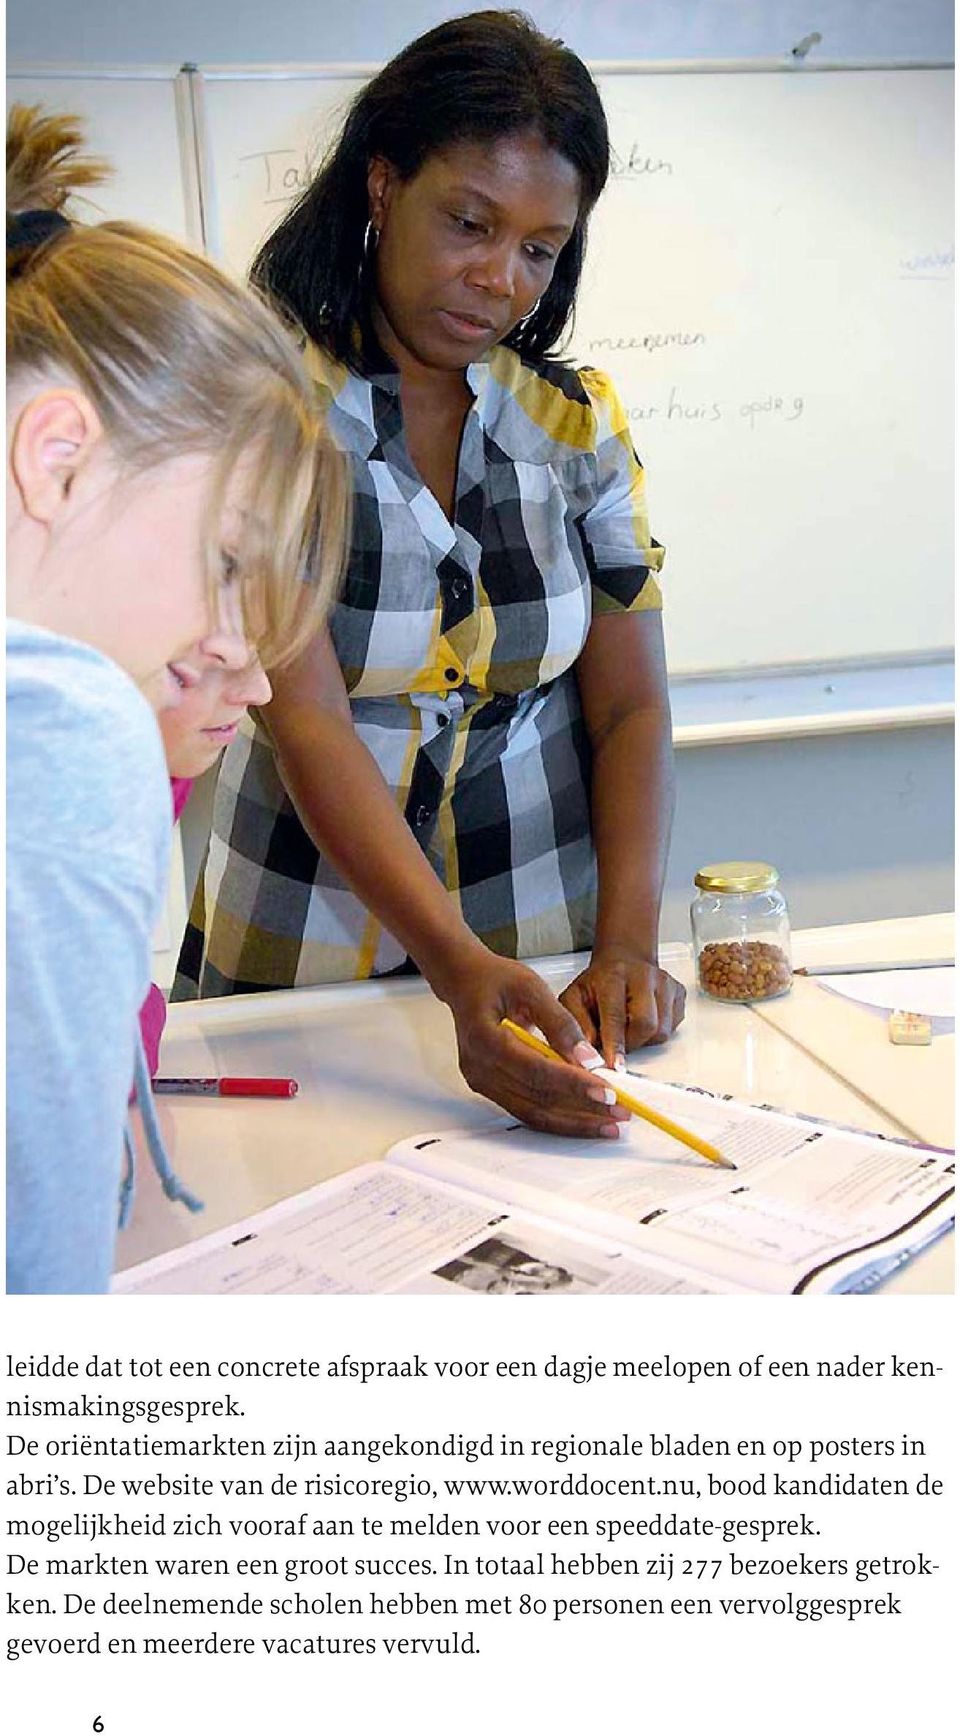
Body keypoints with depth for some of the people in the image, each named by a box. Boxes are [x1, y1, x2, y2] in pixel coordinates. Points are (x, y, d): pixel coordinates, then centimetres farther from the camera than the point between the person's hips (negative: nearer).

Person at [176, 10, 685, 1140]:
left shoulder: (580, 421, 2)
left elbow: (630, 708, 1)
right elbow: (305, 720, -19)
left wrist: (628, 944, -15)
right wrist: (457, 970, -32)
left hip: (547, 959, 2)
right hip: (297, 960, -2)